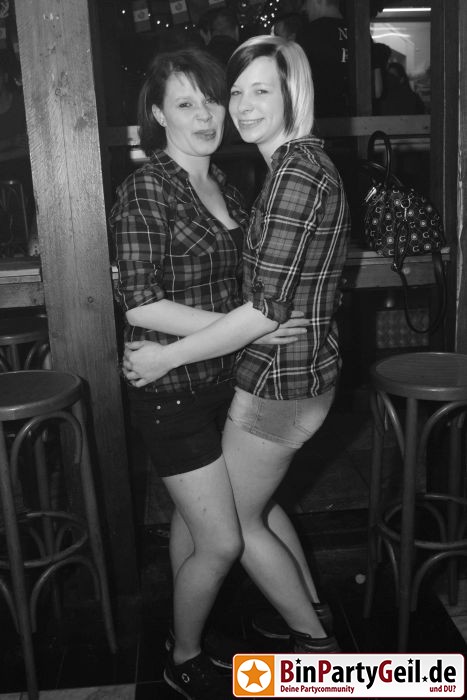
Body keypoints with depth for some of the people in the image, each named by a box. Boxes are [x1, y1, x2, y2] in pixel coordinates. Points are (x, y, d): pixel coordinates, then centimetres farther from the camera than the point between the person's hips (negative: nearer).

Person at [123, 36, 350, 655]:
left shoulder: (294, 172, -21)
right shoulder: (304, 162, 10)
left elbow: (267, 309, -25)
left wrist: (168, 356, -18)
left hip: (280, 382, -10)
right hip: (303, 370, 10)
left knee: (234, 523, 10)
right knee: (254, 500, 25)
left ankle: (317, 645, 30)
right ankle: (314, 617, 43)